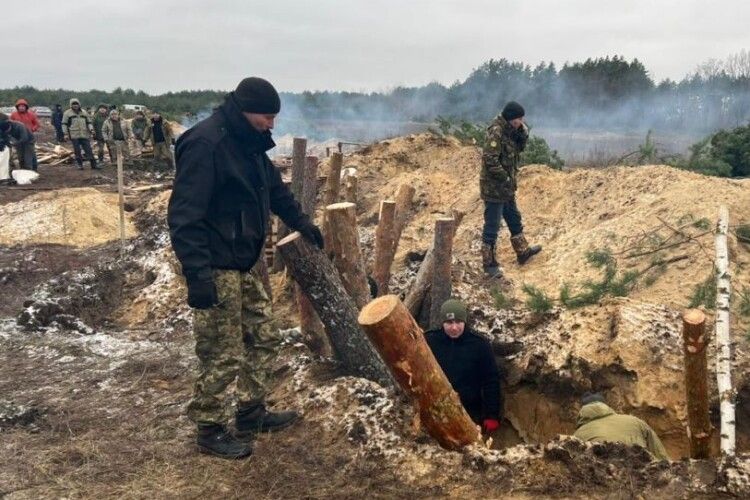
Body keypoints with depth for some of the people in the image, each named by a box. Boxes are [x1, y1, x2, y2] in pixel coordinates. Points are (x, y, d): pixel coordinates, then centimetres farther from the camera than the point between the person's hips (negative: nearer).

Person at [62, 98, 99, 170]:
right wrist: (65, 134, -3)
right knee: (77, 151, 0)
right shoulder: (67, 113, 5)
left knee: (89, 150, 0)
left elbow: (89, 122, 19)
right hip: (74, 136, -2)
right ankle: (80, 165, 10)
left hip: (84, 135, 2)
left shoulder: (84, 113, 15)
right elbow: (64, 124, 5)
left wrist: (91, 129, 2)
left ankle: (93, 164, 3)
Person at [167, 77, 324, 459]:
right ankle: (210, 431, 17)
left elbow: (274, 187, 26)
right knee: (223, 355, -1)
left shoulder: (249, 143, 9)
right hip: (216, 270, -10)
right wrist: (197, 274, -30)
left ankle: (252, 414, 33)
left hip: (244, 265, 10)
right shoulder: (205, 144, -21)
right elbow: (184, 216, -26)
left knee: (262, 339, 17)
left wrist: (301, 222, 22)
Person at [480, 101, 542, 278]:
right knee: (492, 227, -2)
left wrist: (523, 134, -2)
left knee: (514, 219, 24)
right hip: (494, 187, -10)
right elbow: (490, 160, -26)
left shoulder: (509, 130, 8)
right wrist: (505, 179, -18)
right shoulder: (496, 131, -20)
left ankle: (523, 252, 41)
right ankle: (489, 264, 8)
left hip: (506, 187, 10)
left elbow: (519, 148, 18)